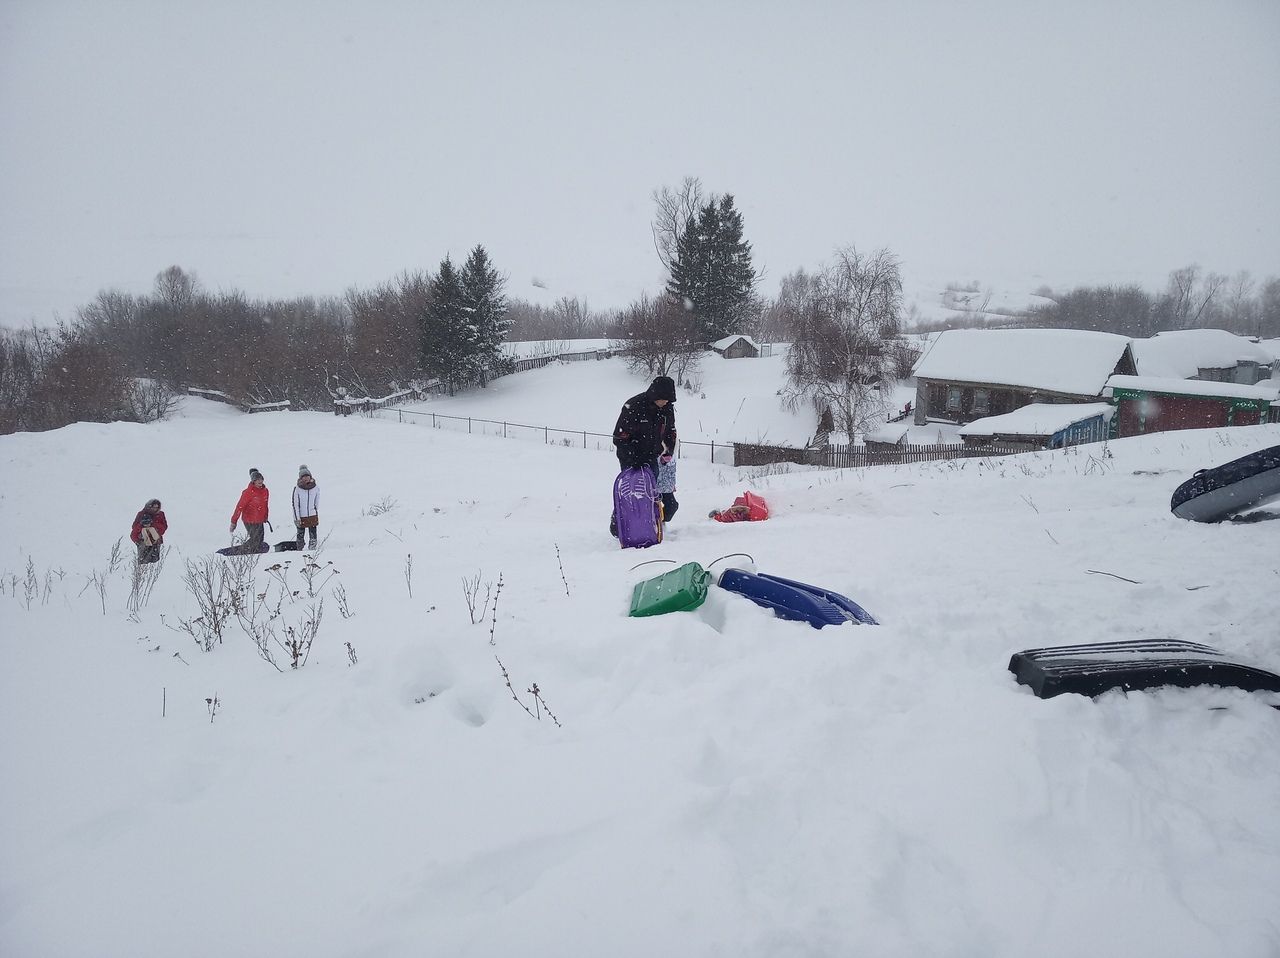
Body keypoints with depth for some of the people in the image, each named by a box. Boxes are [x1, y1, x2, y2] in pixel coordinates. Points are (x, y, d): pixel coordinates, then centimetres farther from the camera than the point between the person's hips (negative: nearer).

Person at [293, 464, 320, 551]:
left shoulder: (315, 489, 0)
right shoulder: (297, 489, -7)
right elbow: (295, 505, -5)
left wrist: (317, 517, 10)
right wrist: (297, 518, -9)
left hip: (313, 516, 2)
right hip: (301, 517, -2)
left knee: (313, 536, 1)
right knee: (300, 535, 4)